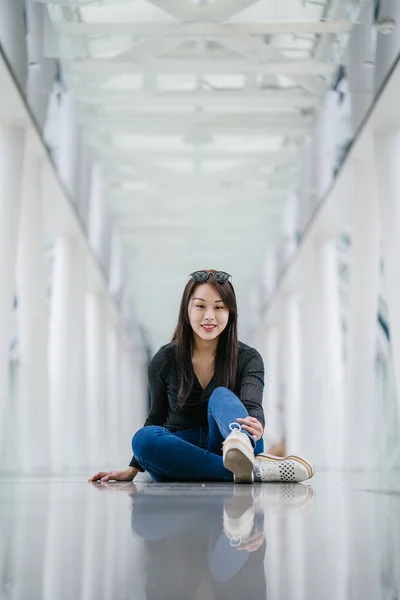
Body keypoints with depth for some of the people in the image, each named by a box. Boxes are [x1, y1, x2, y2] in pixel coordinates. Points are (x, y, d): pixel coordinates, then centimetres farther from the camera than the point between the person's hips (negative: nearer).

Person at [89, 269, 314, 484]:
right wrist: (132, 470, 5)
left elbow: (252, 405, -22)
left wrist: (256, 426, -47)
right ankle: (254, 470, -42)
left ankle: (240, 445, -67)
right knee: (144, 437, -30)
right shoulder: (164, 361, 1)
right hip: (181, 460, 2)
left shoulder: (248, 358, -4)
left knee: (221, 396, -29)